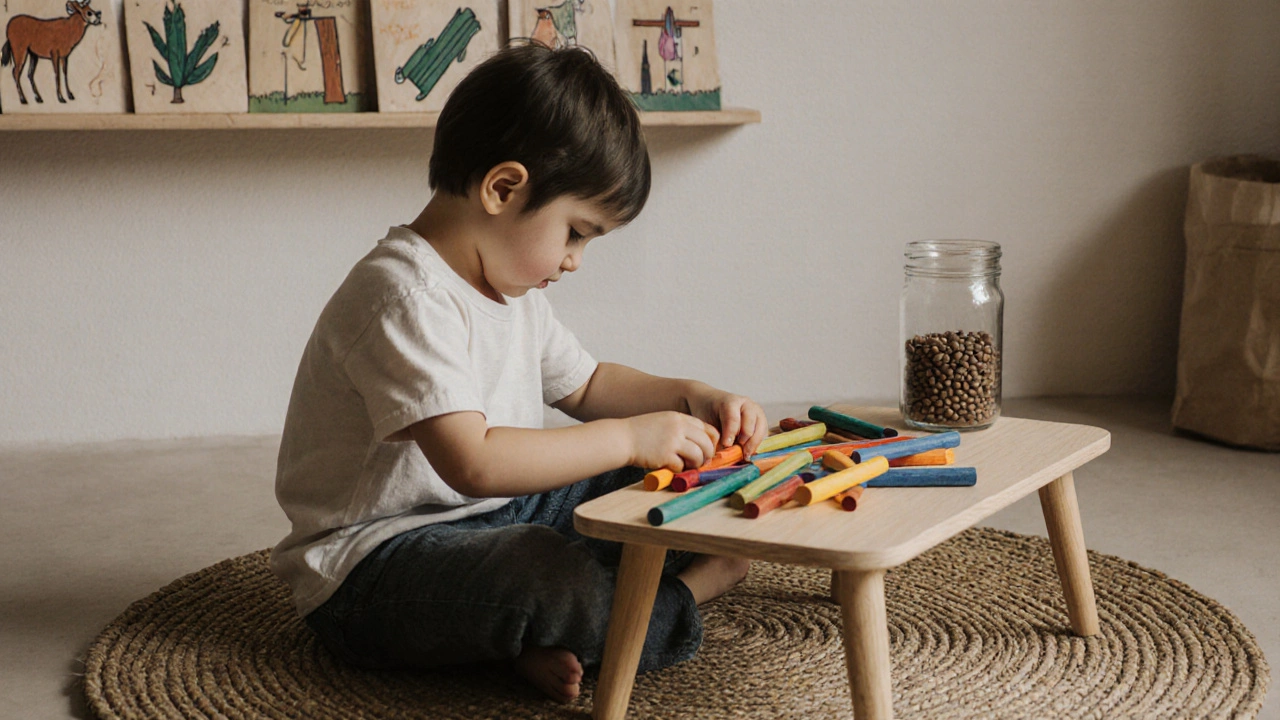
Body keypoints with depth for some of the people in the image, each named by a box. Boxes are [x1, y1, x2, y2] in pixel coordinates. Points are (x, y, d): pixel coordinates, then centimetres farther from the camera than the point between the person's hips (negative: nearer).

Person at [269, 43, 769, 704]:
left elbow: (583, 384, 24)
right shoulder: (404, 299, -24)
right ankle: (693, 589, -8)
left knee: (673, 484, 8)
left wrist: (689, 398, 7)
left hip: (497, 514, 10)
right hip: (370, 563, -10)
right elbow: (473, 463, -33)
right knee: (548, 579, -36)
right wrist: (629, 438, -26)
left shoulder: (511, 288, 9)